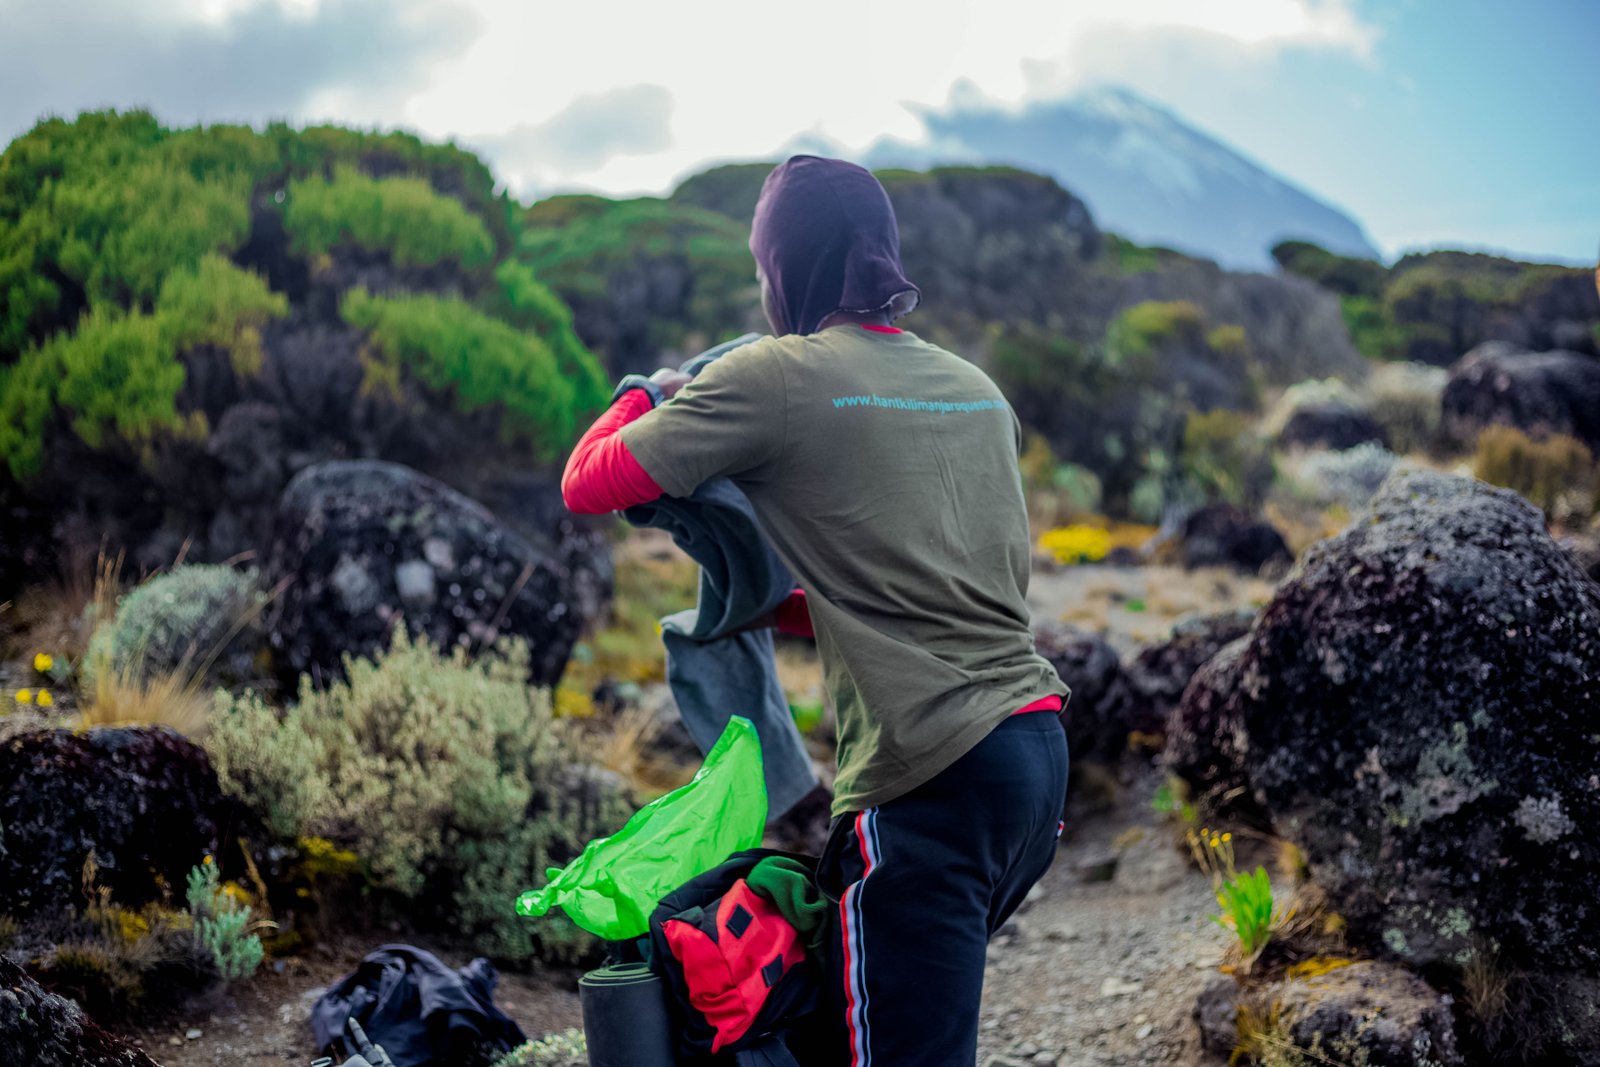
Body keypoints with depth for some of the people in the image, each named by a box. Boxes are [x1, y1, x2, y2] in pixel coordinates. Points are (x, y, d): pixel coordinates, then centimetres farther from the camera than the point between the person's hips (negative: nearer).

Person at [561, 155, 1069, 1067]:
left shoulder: (776, 378, -4)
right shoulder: (980, 389, 17)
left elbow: (589, 485, 0)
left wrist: (642, 398, 20)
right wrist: (780, 610, 28)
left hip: (933, 777, -8)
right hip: (1040, 749, 8)